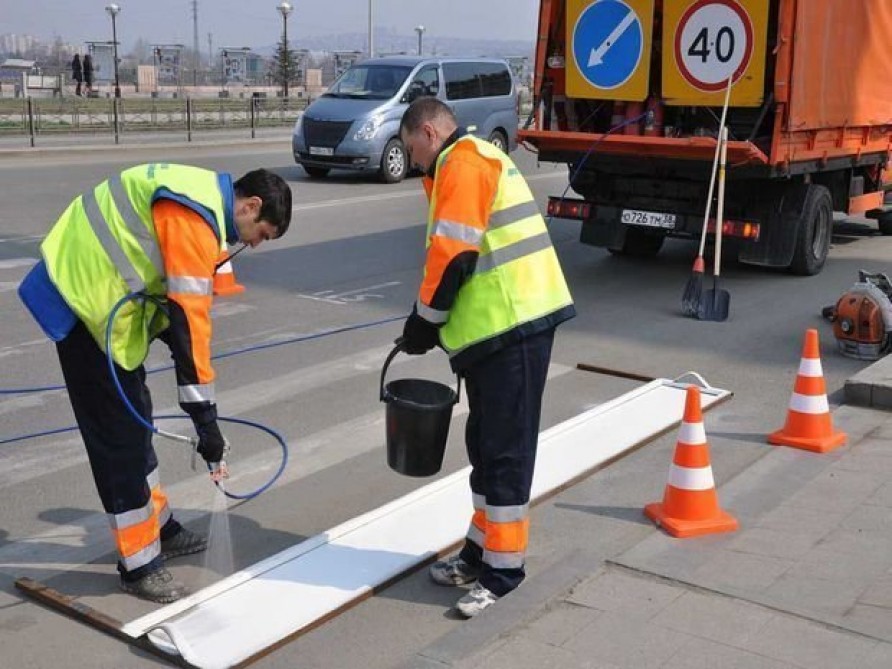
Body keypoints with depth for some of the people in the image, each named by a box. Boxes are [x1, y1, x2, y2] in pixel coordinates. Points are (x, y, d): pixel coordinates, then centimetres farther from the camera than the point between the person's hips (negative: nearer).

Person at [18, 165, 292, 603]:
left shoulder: (204, 194, 7)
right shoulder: (195, 218, -24)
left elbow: (177, 296, 13)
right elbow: (190, 319, -27)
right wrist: (204, 415, -23)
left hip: (95, 289, 10)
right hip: (84, 299, -10)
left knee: (135, 418, 19)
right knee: (118, 432, -4)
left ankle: (158, 527, 34)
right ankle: (139, 563, 8)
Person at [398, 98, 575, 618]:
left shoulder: (461, 164, -9)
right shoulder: (482, 159, 23)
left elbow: (454, 256, -17)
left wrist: (424, 320, -5)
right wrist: (439, 321, 17)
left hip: (511, 328, -11)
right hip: (508, 323, 11)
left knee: (505, 451, -3)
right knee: (485, 445, 17)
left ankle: (502, 570, 7)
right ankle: (481, 552, 28)